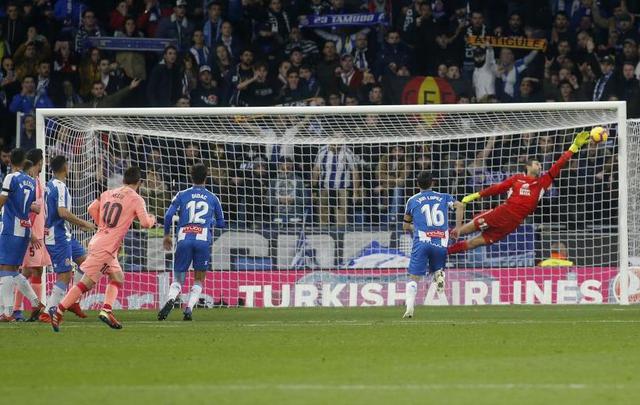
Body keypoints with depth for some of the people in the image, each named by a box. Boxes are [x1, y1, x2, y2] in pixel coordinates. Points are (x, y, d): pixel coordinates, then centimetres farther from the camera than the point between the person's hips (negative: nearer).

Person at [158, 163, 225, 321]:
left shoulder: (182, 195, 12)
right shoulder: (213, 198, 14)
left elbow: (168, 215, 2)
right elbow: (221, 223, 20)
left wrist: (167, 235, 16)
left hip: (184, 239, 0)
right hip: (203, 239, 0)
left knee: (178, 280, 7)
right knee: (198, 281, 12)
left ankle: (171, 299, -25)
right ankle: (189, 309, -10)